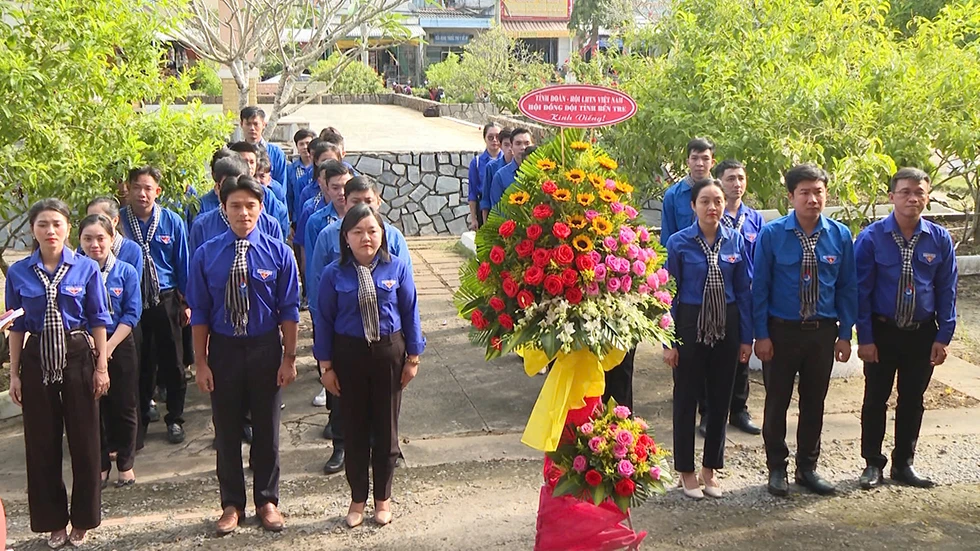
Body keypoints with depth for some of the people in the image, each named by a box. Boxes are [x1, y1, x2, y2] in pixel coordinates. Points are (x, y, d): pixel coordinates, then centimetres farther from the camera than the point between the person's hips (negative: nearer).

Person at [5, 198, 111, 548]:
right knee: (42, 443, 8)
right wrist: (14, 373, 3)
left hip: (78, 356, -1)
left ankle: (82, 521, 22)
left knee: (84, 440, 6)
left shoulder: (86, 268, -5)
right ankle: (53, 522, 24)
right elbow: (17, 326, 4)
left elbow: (98, 320, 0)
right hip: (36, 360, 1)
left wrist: (102, 366, -2)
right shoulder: (18, 273, -1)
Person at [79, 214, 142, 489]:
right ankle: (100, 464, 22)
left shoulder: (126, 272, -3)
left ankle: (125, 464, 22)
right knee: (92, 409, 7)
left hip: (120, 346, 0)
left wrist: (109, 345, -14)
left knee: (124, 407, 6)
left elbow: (132, 314, -5)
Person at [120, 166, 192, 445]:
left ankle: (175, 419, 29)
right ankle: (139, 423, 28)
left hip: (165, 301, 0)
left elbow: (183, 264, 1)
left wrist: (186, 302, 2)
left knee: (172, 364, 12)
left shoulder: (172, 222, -6)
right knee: (139, 367, 12)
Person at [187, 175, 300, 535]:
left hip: (266, 349, 0)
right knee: (226, 431, 11)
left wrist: (289, 359, -6)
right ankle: (232, 504, 28)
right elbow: (199, 313, -3)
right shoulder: (206, 255, -6)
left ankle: (267, 500, 31)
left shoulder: (278, 253, -8)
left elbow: (289, 311, -4)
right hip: (223, 348, 1)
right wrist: (201, 363, -4)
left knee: (266, 429, 13)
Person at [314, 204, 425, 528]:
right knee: (354, 429, 10)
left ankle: (383, 498, 27)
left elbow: (410, 313, -1)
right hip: (349, 354, 0)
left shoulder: (397, 268, -6)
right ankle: (358, 499, 26)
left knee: (386, 428, 10)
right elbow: (324, 321, 0)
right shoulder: (334, 274, -6)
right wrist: (326, 366, -1)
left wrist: (413, 358, 0)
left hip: (389, 353, 0)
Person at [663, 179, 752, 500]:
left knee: (720, 398, 11)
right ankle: (686, 471, 20)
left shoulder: (735, 240, 0)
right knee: (686, 398, 6)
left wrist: (746, 337, 2)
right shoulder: (679, 242, -7)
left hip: (726, 327, 3)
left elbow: (744, 290, 3)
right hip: (691, 325, -3)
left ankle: (710, 469, 25)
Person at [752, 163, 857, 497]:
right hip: (782, 331, -2)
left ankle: (807, 468, 29)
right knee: (777, 402, 8)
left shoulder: (840, 235, -3)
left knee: (814, 403, 13)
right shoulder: (771, 234, -11)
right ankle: (776, 468, 24)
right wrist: (761, 335, -8)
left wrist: (845, 334, 1)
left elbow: (847, 288, 3)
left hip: (823, 331, 3)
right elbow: (760, 287, -7)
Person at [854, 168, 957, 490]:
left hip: (922, 333, 2)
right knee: (876, 399, 8)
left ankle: (904, 464, 27)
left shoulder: (940, 239, -4)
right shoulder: (871, 238, -12)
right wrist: (865, 338, -10)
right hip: (883, 331, -2)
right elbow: (861, 291, -9)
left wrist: (943, 336, -2)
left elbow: (947, 291, 2)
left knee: (912, 400, 13)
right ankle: (873, 463, 22)